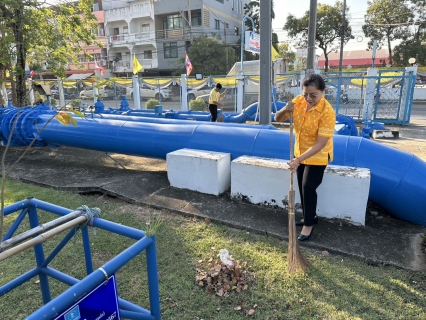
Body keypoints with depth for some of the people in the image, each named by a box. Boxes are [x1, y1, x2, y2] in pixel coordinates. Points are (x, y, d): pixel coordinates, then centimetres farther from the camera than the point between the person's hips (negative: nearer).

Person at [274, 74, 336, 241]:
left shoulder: (327, 112, -28)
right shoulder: (298, 101, -10)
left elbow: (321, 144, -31)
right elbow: (278, 119, -6)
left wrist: (299, 159, -39)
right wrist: (285, 110, -29)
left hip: (318, 156, -6)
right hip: (300, 152, 7)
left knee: (308, 188, -7)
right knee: (302, 187, 15)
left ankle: (308, 223, 14)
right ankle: (310, 216, 35)